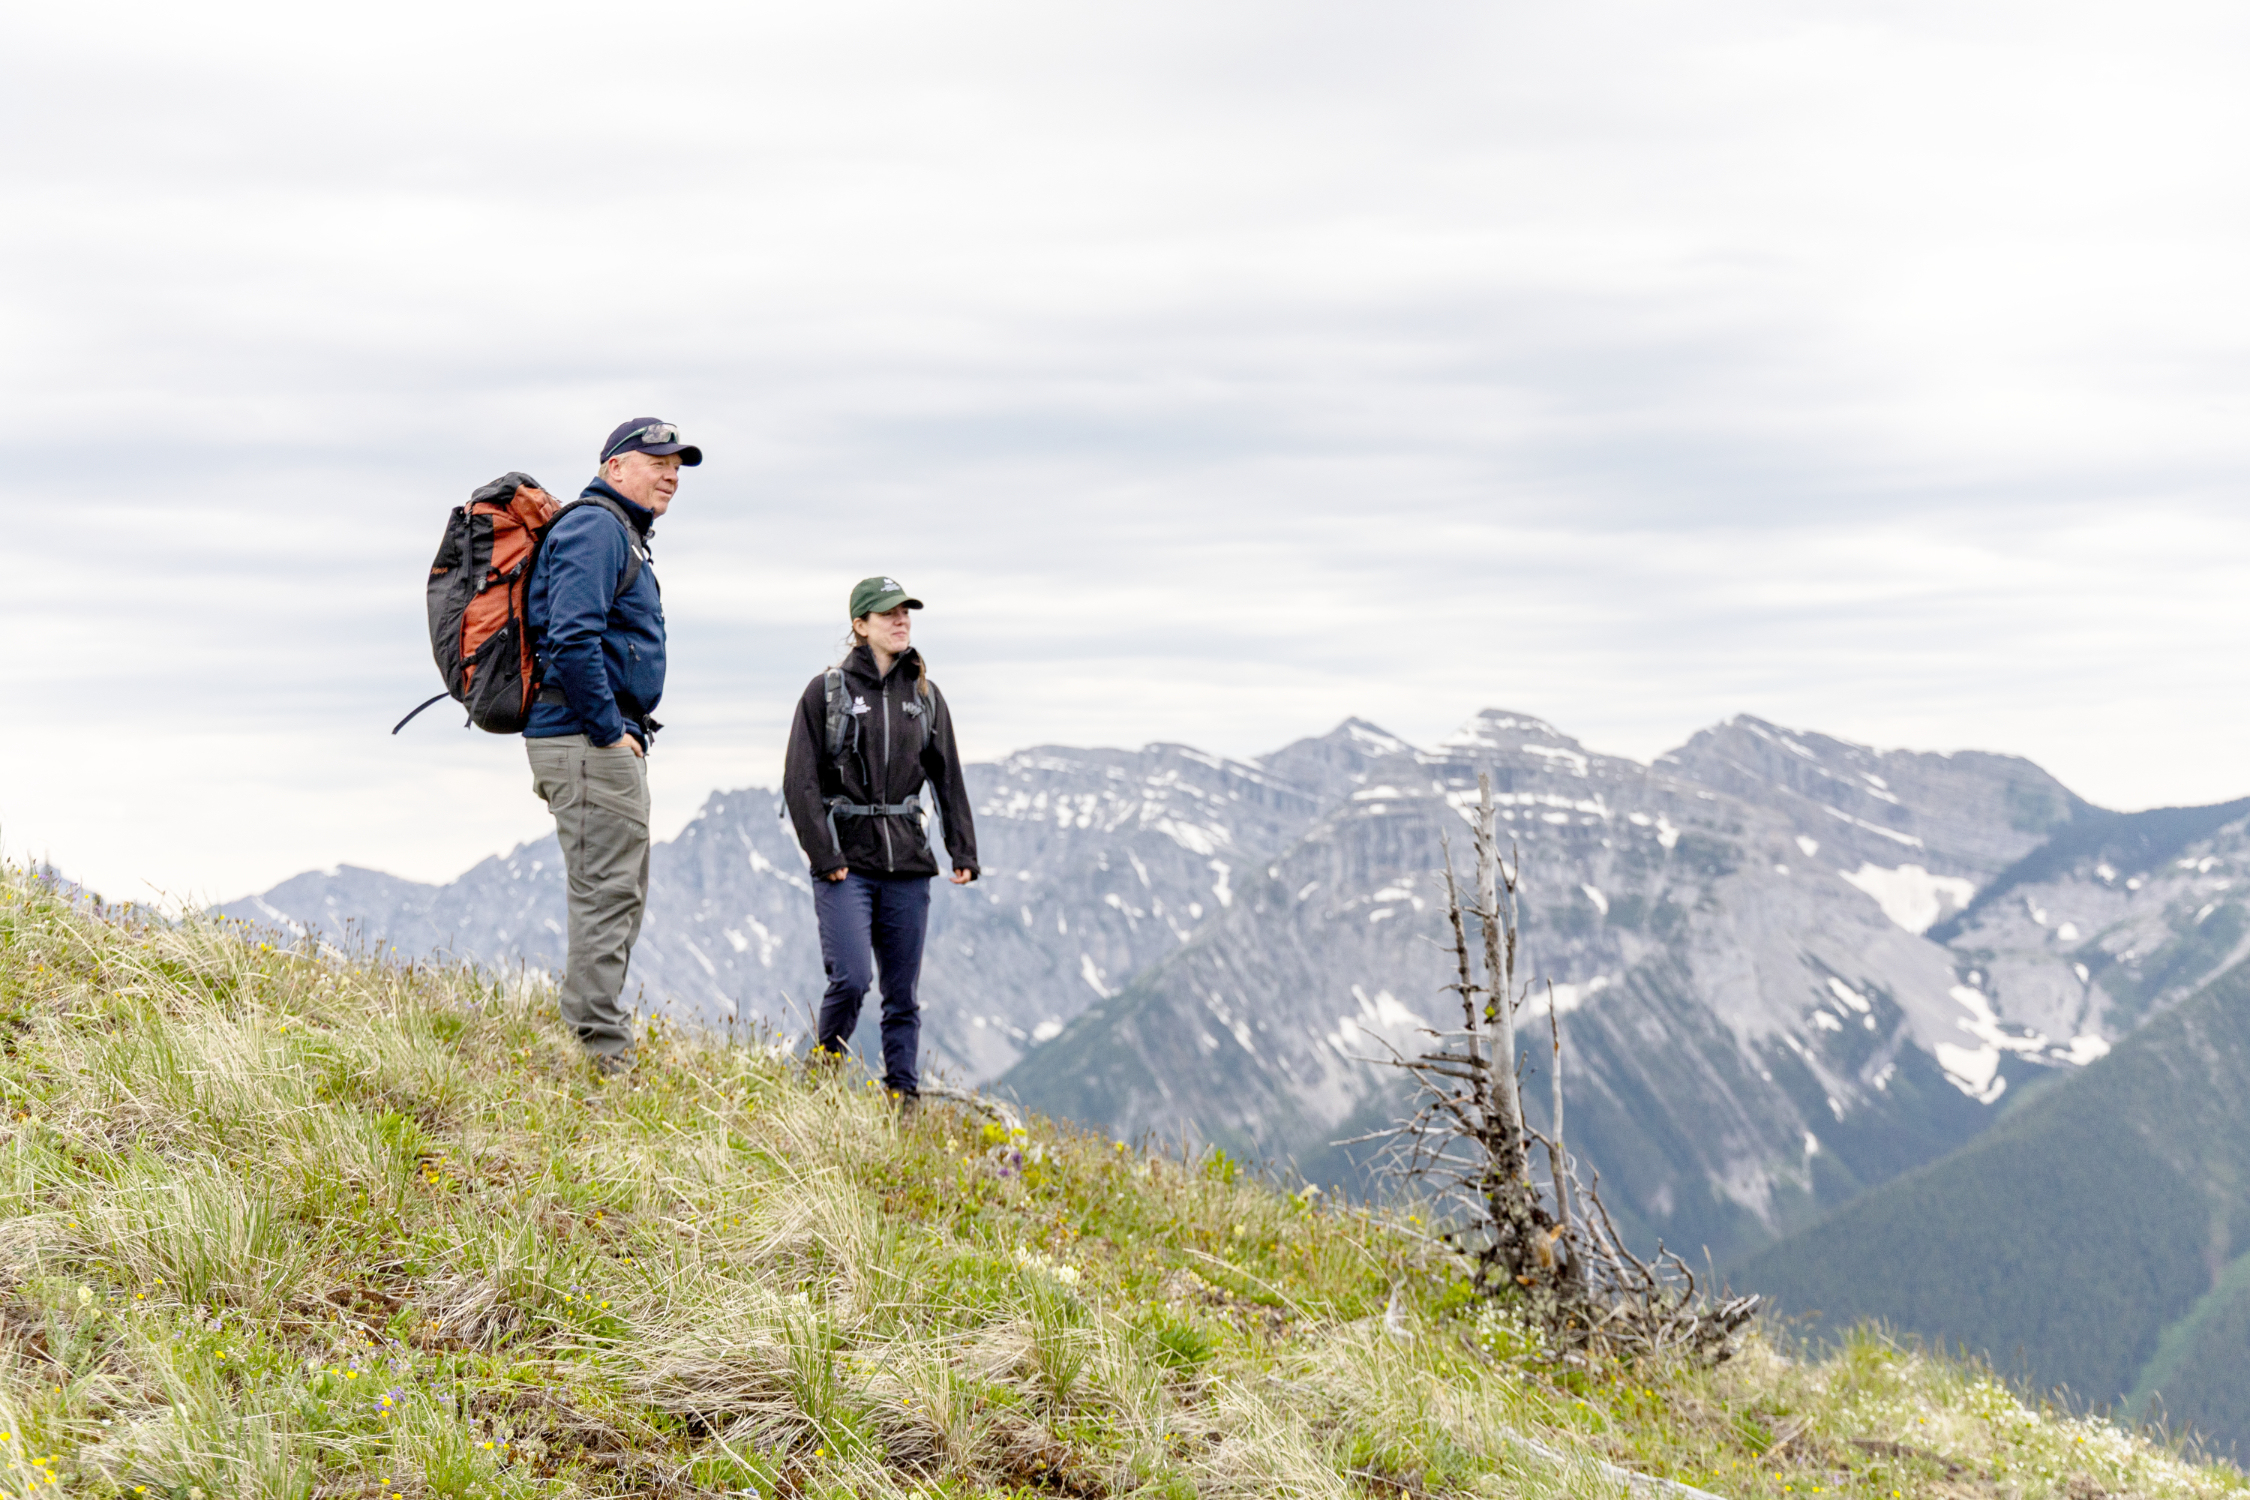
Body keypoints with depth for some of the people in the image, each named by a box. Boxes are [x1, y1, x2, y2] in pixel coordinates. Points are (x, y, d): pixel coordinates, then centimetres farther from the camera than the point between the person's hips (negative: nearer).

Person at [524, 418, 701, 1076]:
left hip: (611, 739, 11)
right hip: (586, 740, -11)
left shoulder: (622, 535, 23)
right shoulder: (595, 528, -11)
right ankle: (602, 1056, -13)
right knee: (608, 893, -12)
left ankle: (599, 1047, 18)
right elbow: (573, 637, -23)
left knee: (621, 896, 14)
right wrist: (609, 730, -21)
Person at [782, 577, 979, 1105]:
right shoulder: (827, 691, 0)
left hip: (907, 862, 4)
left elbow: (948, 778, 16)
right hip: (846, 859, -4)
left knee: (903, 990, 4)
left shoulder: (925, 695, 12)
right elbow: (800, 781, -3)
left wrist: (963, 852, 7)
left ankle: (903, 1095, 10)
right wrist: (824, 854, -11)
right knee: (851, 977, -15)